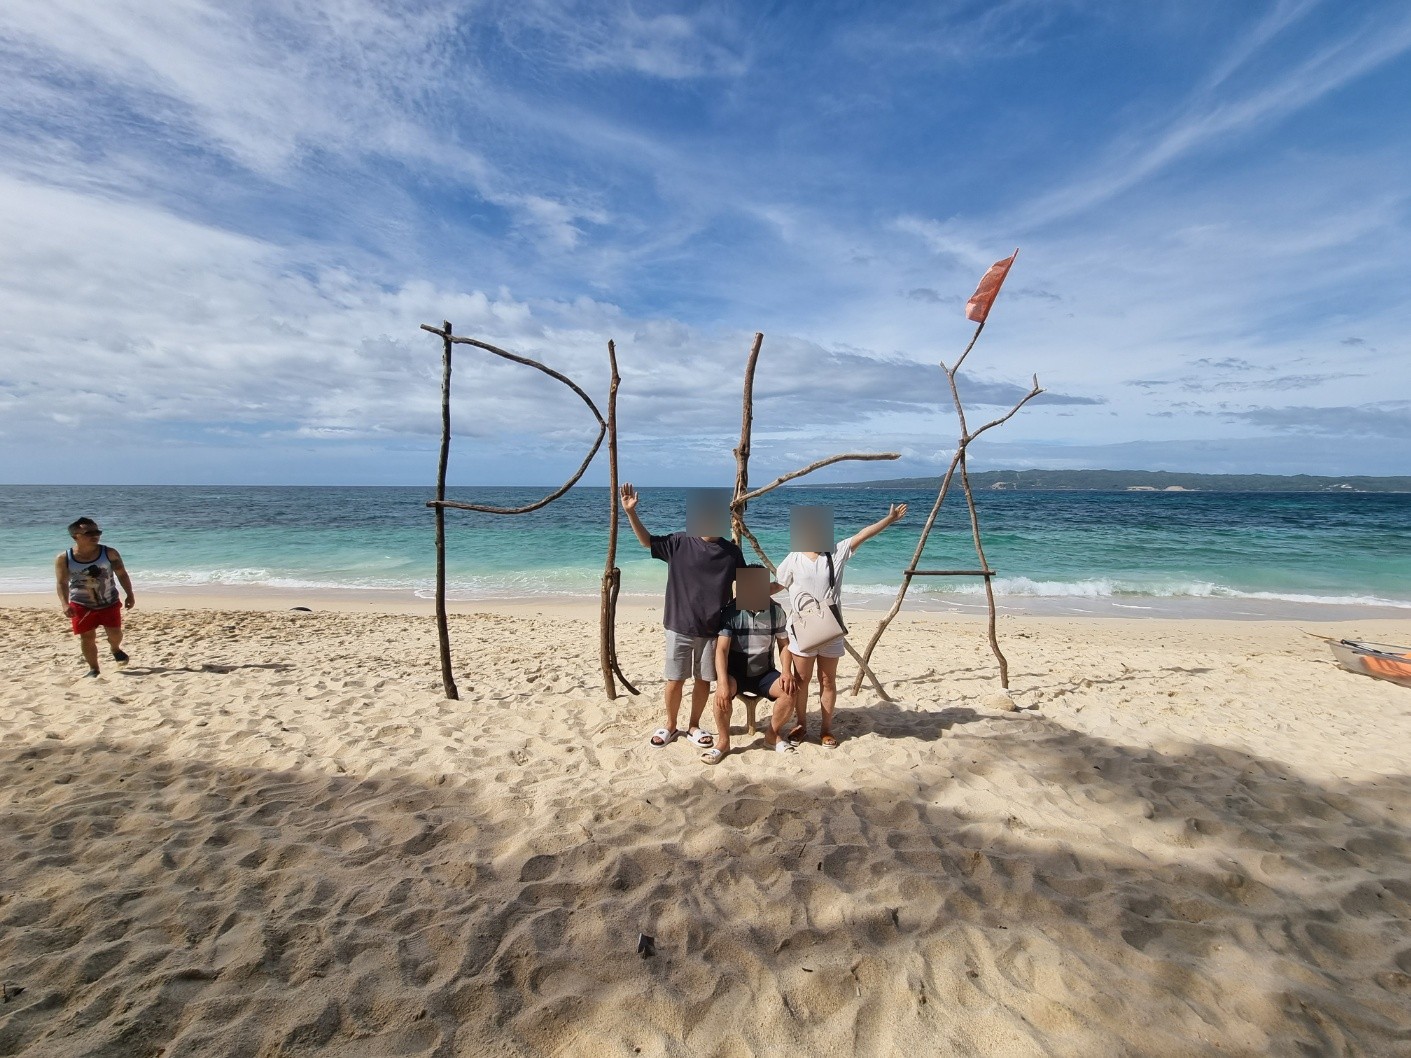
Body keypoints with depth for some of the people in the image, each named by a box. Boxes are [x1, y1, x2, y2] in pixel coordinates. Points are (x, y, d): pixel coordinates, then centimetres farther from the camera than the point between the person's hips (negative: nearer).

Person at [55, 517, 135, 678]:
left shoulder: (109, 553, -8)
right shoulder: (63, 558, -9)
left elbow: (122, 574, -2)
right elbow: (62, 583, -9)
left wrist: (129, 594, -7)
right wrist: (65, 604, -21)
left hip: (109, 602, 0)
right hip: (81, 605, 0)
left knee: (115, 633, 1)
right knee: (87, 637, 3)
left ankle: (115, 649, 37)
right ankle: (93, 668, 19)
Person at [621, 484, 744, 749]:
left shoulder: (731, 551, 0)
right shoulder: (679, 543, -4)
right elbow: (647, 540, -1)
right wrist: (630, 512, -12)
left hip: (712, 628, 1)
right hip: (680, 626, -1)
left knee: (704, 680, 11)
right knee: (675, 679, 8)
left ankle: (693, 727, 30)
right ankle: (670, 726, 28)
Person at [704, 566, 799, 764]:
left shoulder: (776, 611, -7)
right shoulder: (730, 612, -17)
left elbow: (784, 644, 2)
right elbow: (721, 649, -22)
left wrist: (786, 671, -16)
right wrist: (723, 683, -36)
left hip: (764, 673, 3)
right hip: (736, 672, -2)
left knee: (789, 690, -23)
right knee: (723, 692, -33)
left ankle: (773, 735, 3)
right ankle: (723, 741, -9)